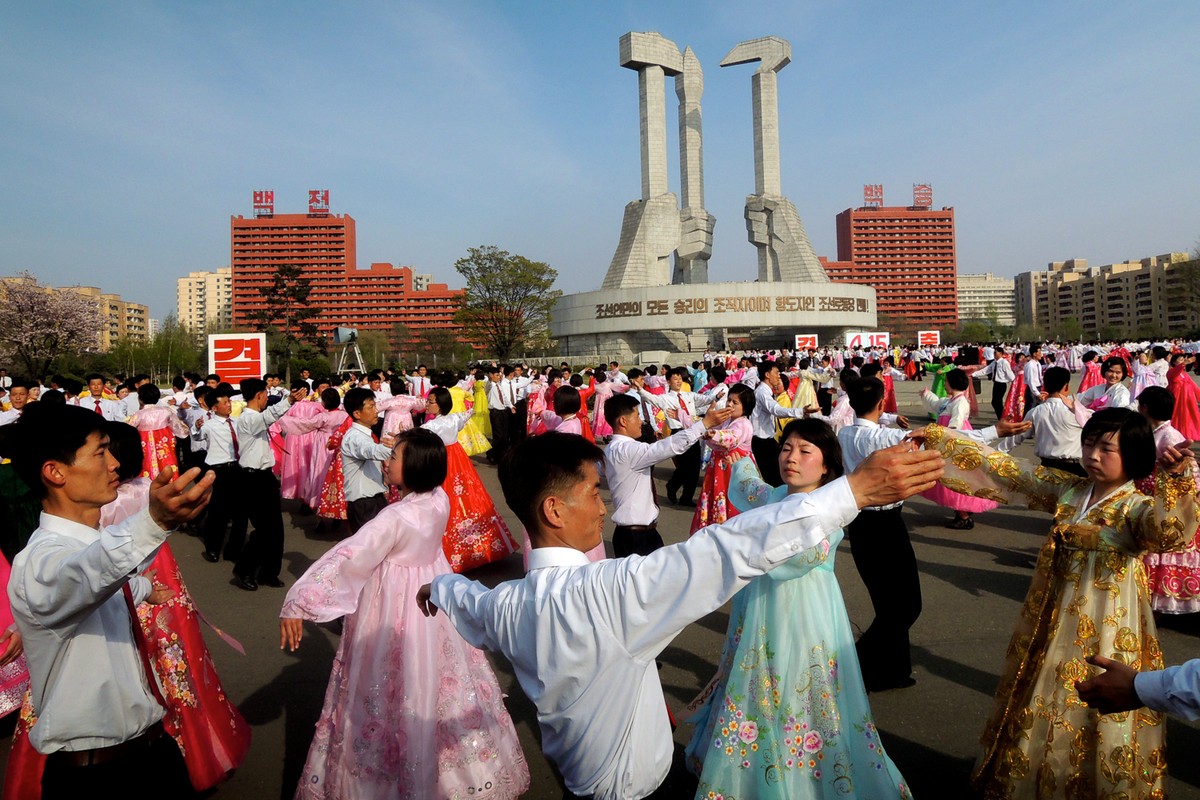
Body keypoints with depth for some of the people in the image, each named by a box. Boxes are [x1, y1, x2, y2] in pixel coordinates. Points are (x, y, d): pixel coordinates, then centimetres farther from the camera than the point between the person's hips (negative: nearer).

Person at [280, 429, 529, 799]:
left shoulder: (395, 518, -28)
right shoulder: (440, 500, -9)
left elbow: (346, 558, -32)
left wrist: (298, 603, -31)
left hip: (396, 609, -7)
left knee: (401, 689, 10)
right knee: (436, 678, 24)